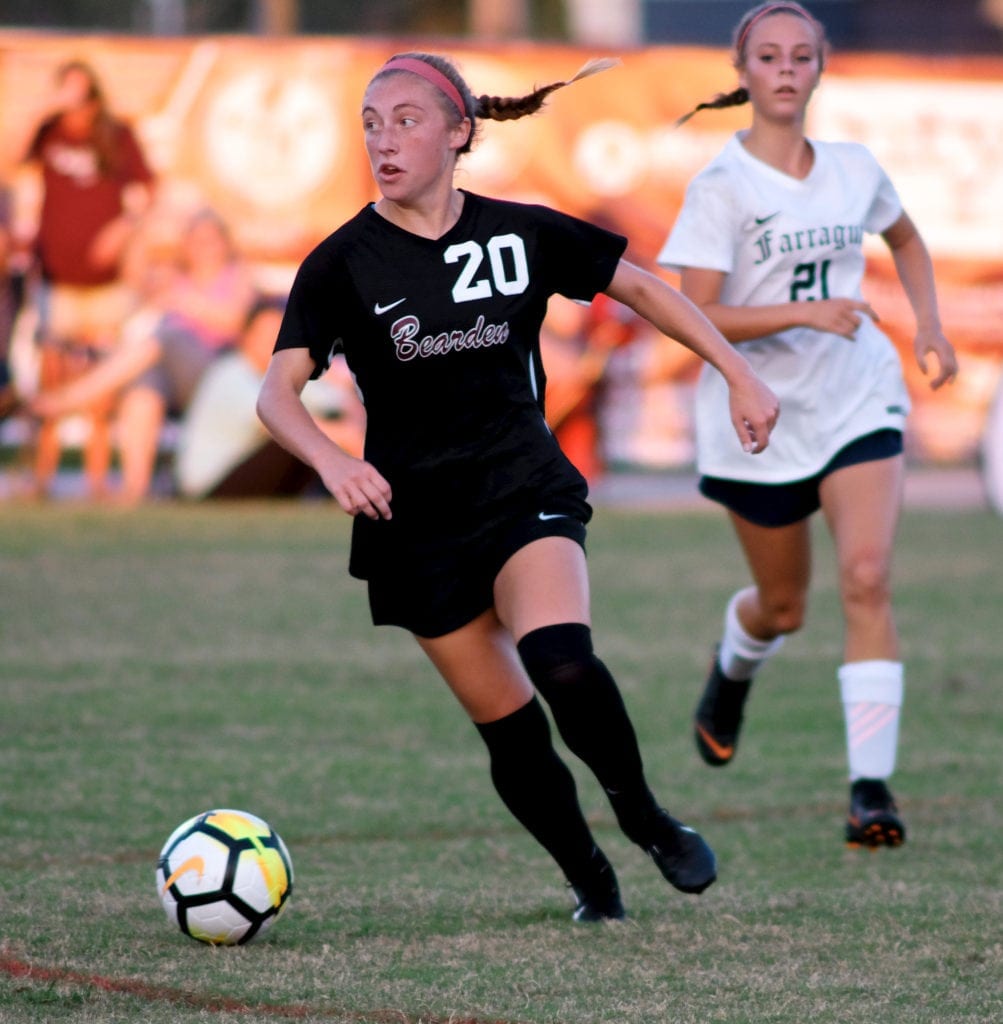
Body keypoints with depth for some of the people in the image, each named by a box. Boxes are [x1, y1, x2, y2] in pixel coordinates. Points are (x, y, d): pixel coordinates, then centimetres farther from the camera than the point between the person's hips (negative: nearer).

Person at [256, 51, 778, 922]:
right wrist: (332, 460, -36)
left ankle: (644, 816, -4)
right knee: (507, 726, 2)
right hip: (415, 517, 1)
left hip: (523, 486, -1)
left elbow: (640, 286, 11)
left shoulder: (522, 235, -3)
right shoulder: (343, 263, -7)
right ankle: (592, 882, 23)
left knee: (562, 663, -28)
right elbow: (278, 392, -16)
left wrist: (739, 374, 8)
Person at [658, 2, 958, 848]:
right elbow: (697, 317, -19)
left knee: (867, 578, -17)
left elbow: (907, 242, 24)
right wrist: (806, 313, -29)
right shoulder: (722, 189, -12)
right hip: (761, 417, -2)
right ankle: (733, 670, 51)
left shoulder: (855, 170, 2)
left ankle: (871, 786, -17)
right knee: (783, 607, 13)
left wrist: (930, 327, 9)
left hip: (859, 402, 2)